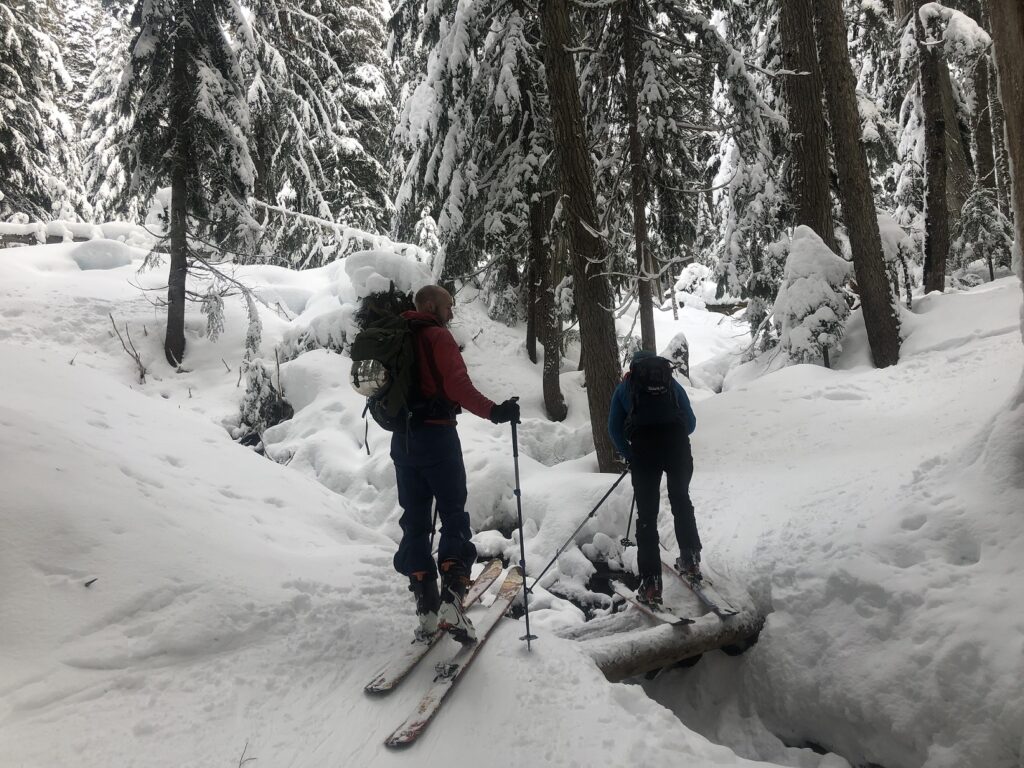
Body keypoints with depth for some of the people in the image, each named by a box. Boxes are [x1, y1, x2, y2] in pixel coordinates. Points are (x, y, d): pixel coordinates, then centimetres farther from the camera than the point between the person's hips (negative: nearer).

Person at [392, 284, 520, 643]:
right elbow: (457, 384, -22)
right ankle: (451, 600, -10)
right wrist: (492, 411, -30)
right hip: (436, 435, -7)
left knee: (415, 520, 9)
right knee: (453, 516, 0)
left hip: (403, 439, 7)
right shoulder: (438, 336, -7)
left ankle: (426, 607, 11)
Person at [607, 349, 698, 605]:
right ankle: (690, 560, 28)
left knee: (647, 513, 3)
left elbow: (614, 428, 12)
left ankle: (651, 583, -1)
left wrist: (628, 456, 24)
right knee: (681, 500, 24)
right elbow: (691, 423, 21)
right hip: (678, 444, 2)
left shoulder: (625, 386, 21)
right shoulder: (672, 382, 24)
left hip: (644, 447, -2)